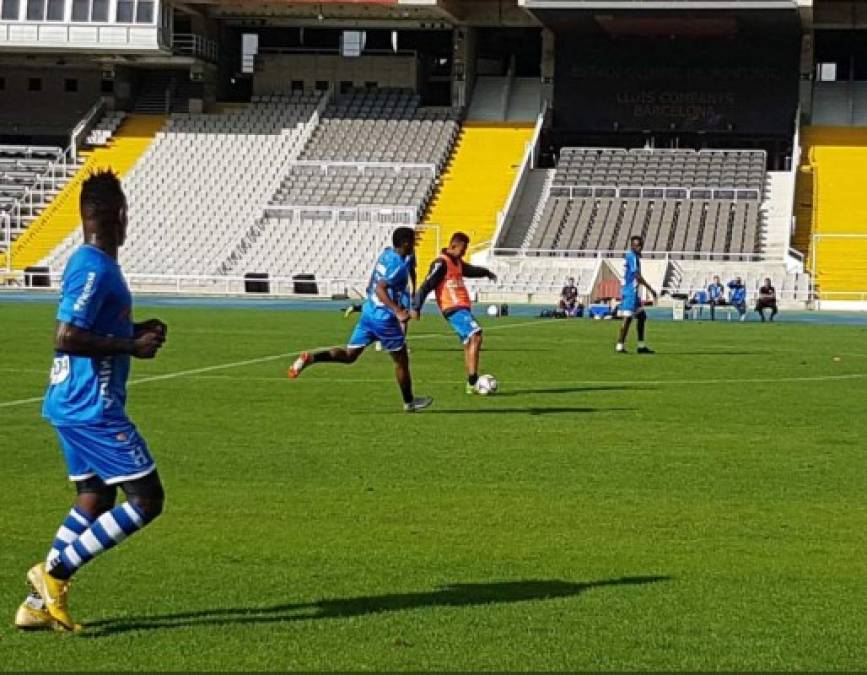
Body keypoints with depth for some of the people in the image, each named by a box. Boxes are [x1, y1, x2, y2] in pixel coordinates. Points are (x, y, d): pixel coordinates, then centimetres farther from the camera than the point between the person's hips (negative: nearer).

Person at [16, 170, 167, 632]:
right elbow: (66, 337, -25)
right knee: (146, 499, -5)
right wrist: (131, 346, -17)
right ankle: (56, 570, -4)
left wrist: (135, 331, 13)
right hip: (93, 408, -10)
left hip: (73, 405, 10)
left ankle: (40, 603, 15)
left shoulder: (90, 264, 13)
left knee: (95, 499, 15)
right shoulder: (95, 269, -18)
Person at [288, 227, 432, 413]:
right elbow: (380, 289, -28)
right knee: (401, 360, 10)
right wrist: (398, 311, -33)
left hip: (369, 312, 8)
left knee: (349, 354, 9)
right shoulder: (399, 265, -19)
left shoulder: (387, 254, 8)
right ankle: (409, 402, 24)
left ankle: (310, 358, -11)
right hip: (384, 318, -8)